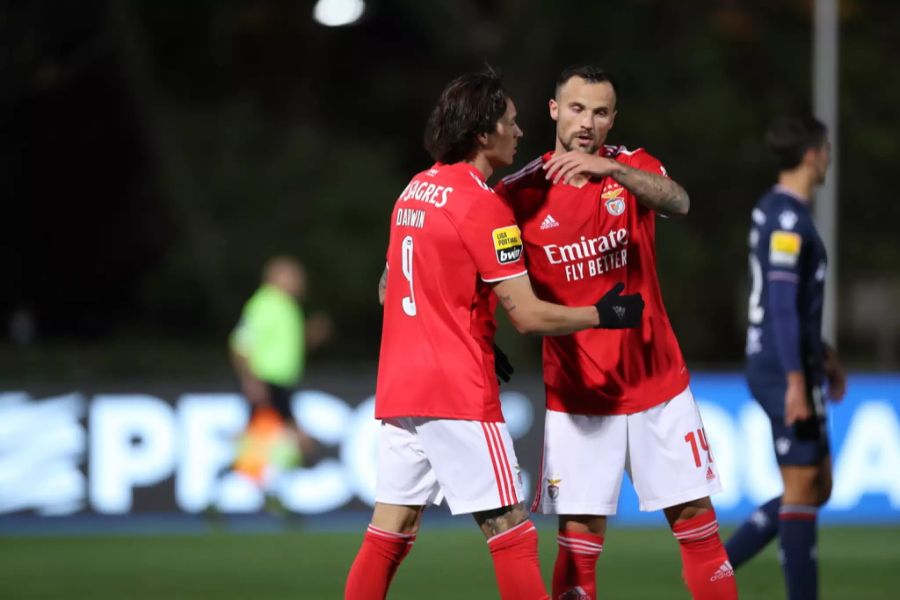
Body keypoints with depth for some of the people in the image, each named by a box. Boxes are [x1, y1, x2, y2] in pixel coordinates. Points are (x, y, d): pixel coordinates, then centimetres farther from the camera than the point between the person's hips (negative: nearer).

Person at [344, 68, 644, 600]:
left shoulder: (415, 191, 12)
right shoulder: (483, 206, -13)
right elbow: (529, 315, -14)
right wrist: (601, 315, 0)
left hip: (400, 389, 8)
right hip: (460, 395, -8)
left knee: (391, 531, 8)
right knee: (511, 529, -4)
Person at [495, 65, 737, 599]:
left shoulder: (631, 165, -2)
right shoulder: (521, 192, -6)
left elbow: (678, 202, -24)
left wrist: (609, 167, -41)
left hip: (659, 385, 2)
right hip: (577, 395, -1)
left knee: (695, 515, 5)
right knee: (580, 532, -4)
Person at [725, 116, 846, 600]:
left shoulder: (773, 210, 15)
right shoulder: (788, 219, -16)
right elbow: (782, 303, -21)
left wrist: (822, 354, 28)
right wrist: (796, 381, -23)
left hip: (775, 366, 10)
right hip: (785, 370, -10)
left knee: (817, 487, 13)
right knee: (802, 490, -5)